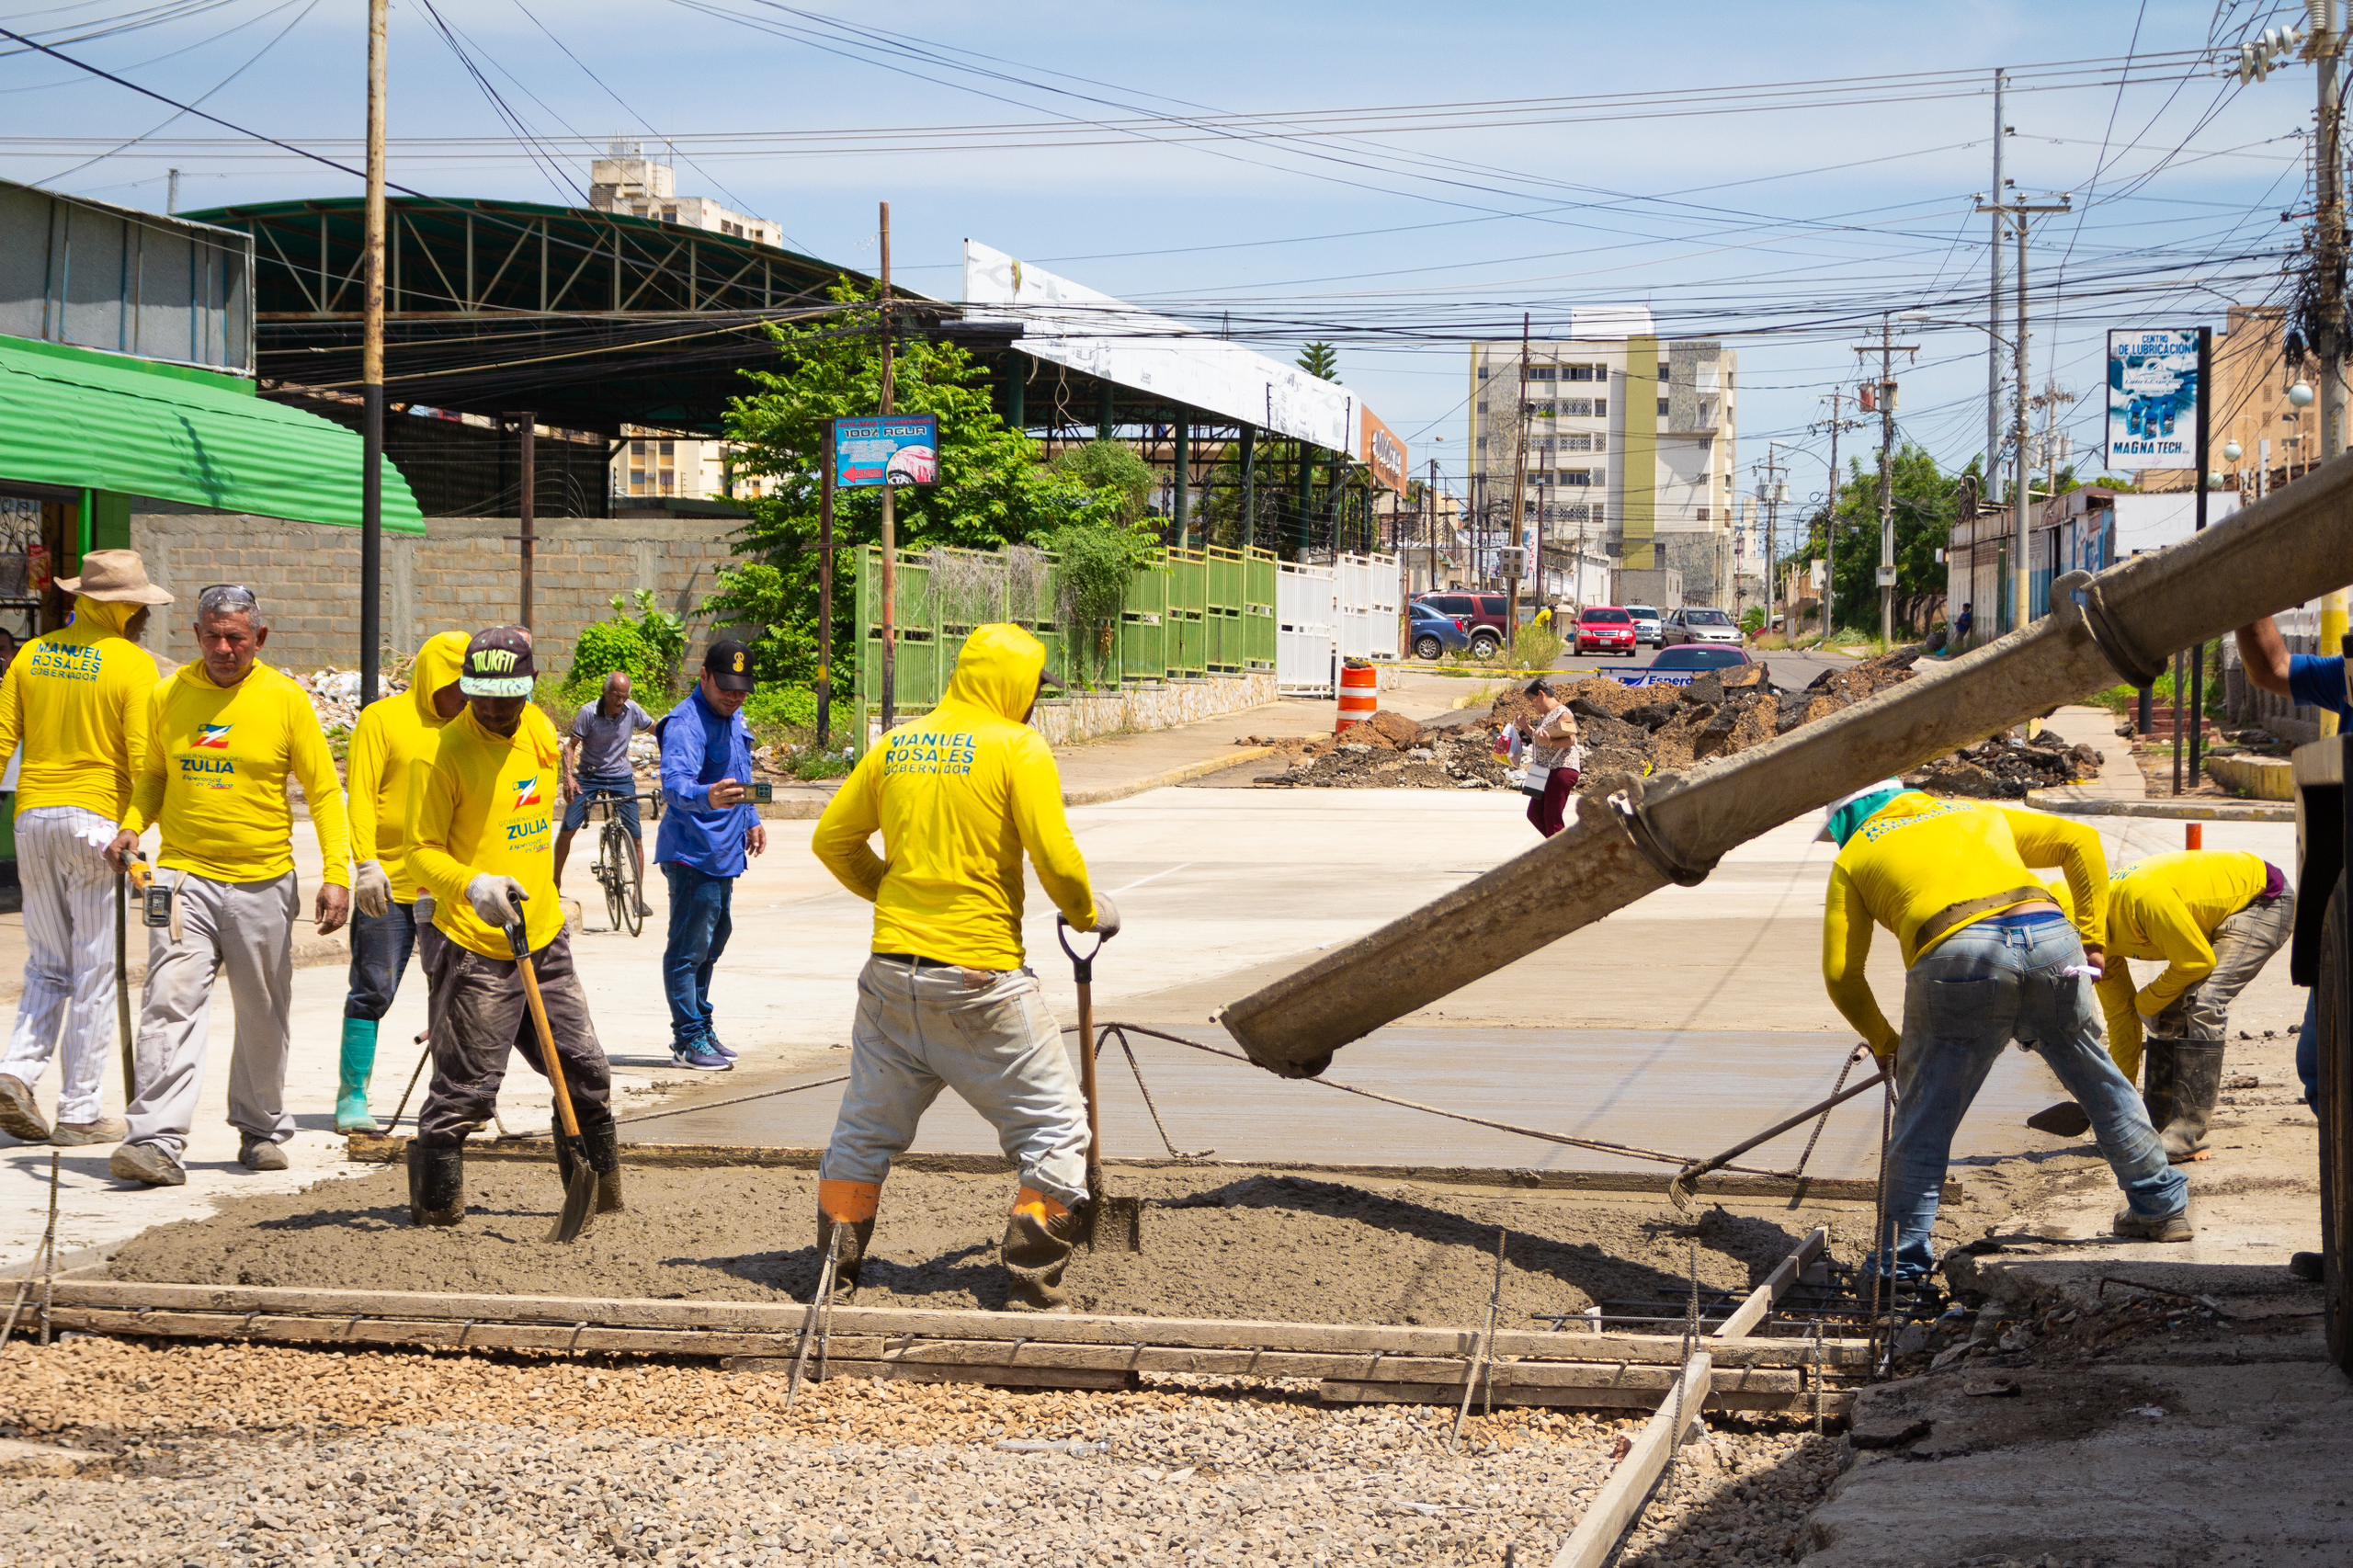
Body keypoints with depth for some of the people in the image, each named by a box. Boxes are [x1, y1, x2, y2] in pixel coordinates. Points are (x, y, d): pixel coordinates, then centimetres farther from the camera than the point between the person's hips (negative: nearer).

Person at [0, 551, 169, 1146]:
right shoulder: (132, 664, -7)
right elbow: (143, 758, -12)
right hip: (98, 822, -5)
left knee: (48, 966, 15)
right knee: (94, 973, 1)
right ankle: (80, 1111, 3)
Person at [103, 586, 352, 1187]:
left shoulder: (285, 699, -2)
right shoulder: (168, 696, 4)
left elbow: (324, 791, 0)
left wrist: (337, 874, -8)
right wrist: (131, 827, -1)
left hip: (263, 883, 0)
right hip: (185, 874, 0)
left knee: (263, 1016, 10)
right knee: (171, 1003, -13)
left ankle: (261, 1130, 27)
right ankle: (157, 1141, -18)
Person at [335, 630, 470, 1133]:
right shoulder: (382, 719, -2)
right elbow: (361, 796, -9)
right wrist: (367, 863, -19)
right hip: (388, 885, -5)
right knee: (373, 991, -2)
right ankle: (352, 1097, 4)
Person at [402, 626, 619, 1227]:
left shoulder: (540, 731, 8)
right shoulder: (447, 752, -14)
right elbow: (423, 850, -15)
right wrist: (472, 886, -33)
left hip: (544, 938, 7)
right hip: (474, 950, -7)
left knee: (585, 1070, 11)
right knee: (466, 1088, -6)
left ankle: (600, 1191, 26)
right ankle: (434, 1201, 8)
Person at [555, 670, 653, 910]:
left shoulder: (632, 711, -8)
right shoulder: (589, 714, -15)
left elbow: (656, 728, 9)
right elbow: (571, 745, -11)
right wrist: (569, 777, -23)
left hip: (622, 778, 2)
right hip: (589, 777, -2)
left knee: (635, 837, -3)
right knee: (567, 829, -8)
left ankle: (639, 897, 5)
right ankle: (555, 882, 11)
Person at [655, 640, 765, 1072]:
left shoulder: (733, 719, 10)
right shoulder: (685, 723, -21)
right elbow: (675, 782, -38)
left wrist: (750, 819, 27)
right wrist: (707, 797, -56)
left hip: (724, 853, 10)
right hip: (692, 854, -10)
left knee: (711, 943, 19)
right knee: (688, 949, -4)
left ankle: (699, 1029, 31)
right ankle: (689, 1039, 2)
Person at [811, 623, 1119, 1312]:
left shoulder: (897, 744, 9)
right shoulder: (1019, 749, -7)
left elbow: (832, 838, 13)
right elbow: (1055, 858, -11)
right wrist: (1089, 914, 7)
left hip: (893, 968, 6)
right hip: (981, 975, -6)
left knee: (866, 1126, 18)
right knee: (1053, 1126, 7)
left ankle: (834, 1272, 22)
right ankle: (1032, 1282, 4)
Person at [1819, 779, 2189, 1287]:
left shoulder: (1856, 857, 26)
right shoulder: (1978, 813, 37)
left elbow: (1841, 973, 19)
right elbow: (2081, 841, 28)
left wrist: (1884, 1043, 31)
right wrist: (2090, 940, 25)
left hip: (1958, 960, -4)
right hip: (2050, 937, 4)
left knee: (1925, 1114, 7)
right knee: (2099, 1082, 19)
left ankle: (1906, 1252, 8)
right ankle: (2164, 1207, 30)